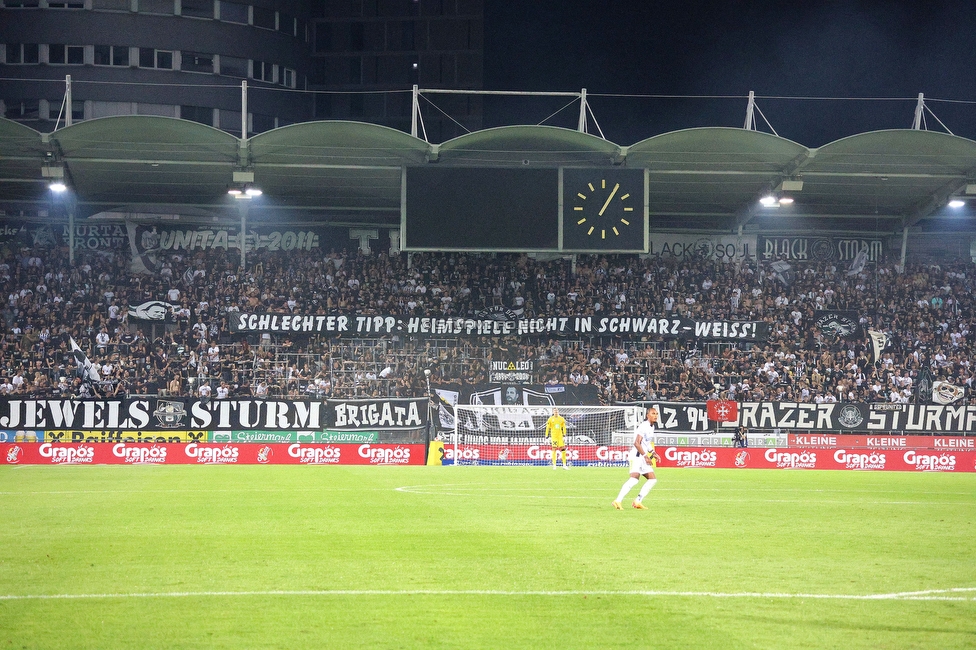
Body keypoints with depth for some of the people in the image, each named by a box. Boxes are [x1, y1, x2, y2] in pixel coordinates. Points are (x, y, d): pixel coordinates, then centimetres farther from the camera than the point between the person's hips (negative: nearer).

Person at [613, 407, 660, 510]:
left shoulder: (651, 427, 17)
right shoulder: (644, 426, -14)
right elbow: (637, 443, -21)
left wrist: (653, 453, 20)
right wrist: (646, 456, -22)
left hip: (644, 457, 10)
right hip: (637, 456, -10)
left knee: (652, 479, 8)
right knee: (634, 479, -22)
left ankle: (638, 501, 9)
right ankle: (618, 501, -26)